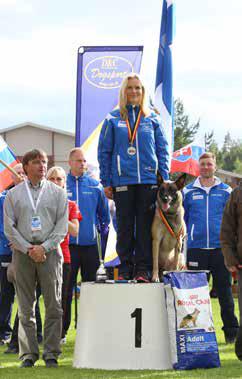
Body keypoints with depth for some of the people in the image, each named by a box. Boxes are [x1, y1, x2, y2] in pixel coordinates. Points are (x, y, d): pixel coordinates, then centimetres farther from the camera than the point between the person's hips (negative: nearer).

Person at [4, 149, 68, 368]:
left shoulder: (57, 193, 9)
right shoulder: (14, 194, 9)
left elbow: (62, 225, 3)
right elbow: (9, 227, 4)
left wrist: (44, 247, -9)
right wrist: (28, 248, -7)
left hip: (50, 252, 0)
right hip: (22, 253, 0)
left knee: (53, 305, -3)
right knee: (26, 307, 0)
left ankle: (51, 354, 1)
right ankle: (28, 354, 4)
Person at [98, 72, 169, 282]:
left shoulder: (152, 119, 10)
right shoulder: (113, 119, 8)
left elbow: (163, 149, 10)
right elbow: (104, 151, 7)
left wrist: (164, 179, 1)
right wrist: (106, 182, 1)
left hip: (149, 180, 0)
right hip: (122, 181, 0)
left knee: (145, 226, -1)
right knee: (125, 227, 2)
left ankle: (143, 269, 3)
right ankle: (125, 269, 8)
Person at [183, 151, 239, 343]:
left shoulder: (225, 191, 8)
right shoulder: (188, 192, 8)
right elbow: (182, 221, 14)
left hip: (220, 248, 0)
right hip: (196, 248, 0)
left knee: (224, 291, 2)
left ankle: (231, 331, 9)